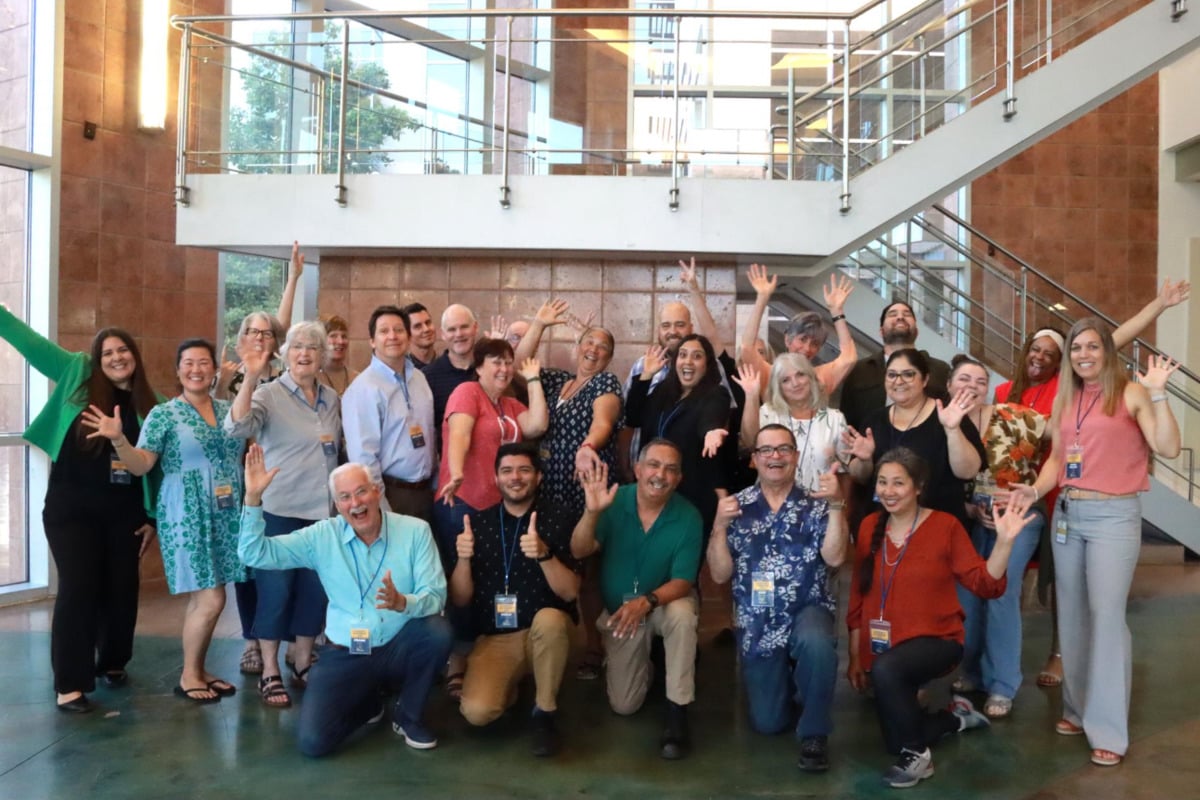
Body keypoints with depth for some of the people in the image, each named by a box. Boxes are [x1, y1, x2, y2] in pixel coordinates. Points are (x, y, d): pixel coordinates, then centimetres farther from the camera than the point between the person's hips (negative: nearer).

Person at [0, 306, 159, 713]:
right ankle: (70, 683, 4)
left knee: (121, 588, 9)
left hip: (124, 511, 2)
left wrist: (153, 517, 4)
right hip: (72, 507, -2)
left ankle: (113, 661, 30)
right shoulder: (76, 375, 3)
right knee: (78, 588, -4)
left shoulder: (150, 406, 4)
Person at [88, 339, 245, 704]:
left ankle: (199, 670, 25)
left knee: (200, 599, 12)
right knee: (210, 600, -7)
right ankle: (188, 676, 10)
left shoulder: (229, 410, 9)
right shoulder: (163, 414, -4)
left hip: (225, 515, 5)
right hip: (187, 517, -5)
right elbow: (140, 465, -9)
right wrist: (118, 439, -25)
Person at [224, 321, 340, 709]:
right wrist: (250, 378, -34)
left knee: (315, 588, 11)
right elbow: (236, 427, -26)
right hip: (279, 510, -5)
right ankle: (270, 672, 15)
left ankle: (302, 663, 26)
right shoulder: (269, 394, -7)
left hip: (323, 510, 5)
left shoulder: (332, 398, 9)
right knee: (276, 588, 2)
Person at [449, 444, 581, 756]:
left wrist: (544, 554, -30)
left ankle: (545, 711, -10)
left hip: (544, 633, -1)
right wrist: (463, 558, -20)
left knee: (549, 619, -36)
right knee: (477, 711, -24)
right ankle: (508, 687, 14)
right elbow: (460, 600, -1)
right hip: (494, 638, 1)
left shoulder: (558, 518, -6)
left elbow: (570, 592, -13)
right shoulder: (477, 522, 1)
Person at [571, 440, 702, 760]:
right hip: (619, 611, 2)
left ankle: (676, 713, -21)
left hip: (666, 603, -1)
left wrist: (647, 601, -41)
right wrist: (592, 511, -44)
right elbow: (579, 551, -25)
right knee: (623, 705, 1)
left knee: (682, 613, -38)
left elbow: (682, 581, -22)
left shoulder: (688, 517, -22)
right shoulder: (614, 501, -18)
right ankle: (644, 661, 36)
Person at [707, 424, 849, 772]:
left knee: (817, 644, -38)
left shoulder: (815, 505, -2)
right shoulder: (736, 506, -1)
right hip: (757, 624, 1)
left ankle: (814, 733, -12)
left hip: (807, 610, -1)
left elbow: (834, 558, -16)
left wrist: (836, 506, -24)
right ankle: (785, 681, 40)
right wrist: (720, 526, -17)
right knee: (767, 723, 3)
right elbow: (720, 575, -3)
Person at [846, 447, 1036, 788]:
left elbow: (986, 584, -13)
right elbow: (859, 597, 5)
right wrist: (855, 657, 6)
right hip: (883, 647, 5)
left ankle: (917, 755, -16)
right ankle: (956, 716, 38)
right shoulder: (870, 527, 0)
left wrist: (1004, 540, -27)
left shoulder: (945, 525, -10)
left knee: (885, 670, -38)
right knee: (896, 742, 11)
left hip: (936, 640, -5)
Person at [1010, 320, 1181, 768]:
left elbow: (1168, 449, -14)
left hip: (1113, 515, -6)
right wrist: (1036, 489, -3)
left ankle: (1109, 731, 0)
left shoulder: (1131, 393, -5)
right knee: (1072, 614, 11)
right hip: (1067, 515, 6)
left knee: (1106, 616, -8)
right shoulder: (1065, 399, 12)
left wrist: (1157, 394, -20)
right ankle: (1078, 709, 25)